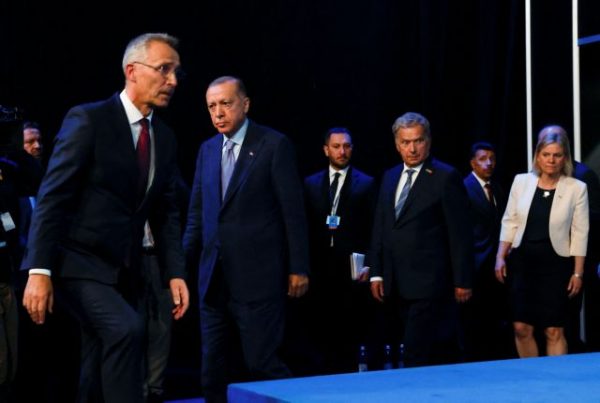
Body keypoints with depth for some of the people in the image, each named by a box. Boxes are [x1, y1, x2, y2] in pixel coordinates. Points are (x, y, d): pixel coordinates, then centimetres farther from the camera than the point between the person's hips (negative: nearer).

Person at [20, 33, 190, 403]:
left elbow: (166, 212, 12)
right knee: (126, 328, -29)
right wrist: (39, 270, -21)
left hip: (126, 270, 7)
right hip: (79, 262, -7)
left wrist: (176, 273, 2)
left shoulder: (165, 137, 10)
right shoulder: (88, 119, -10)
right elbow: (52, 197, -14)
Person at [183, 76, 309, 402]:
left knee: (261, 362, -5)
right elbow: (197, 212, 16)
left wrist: (298, 268, -8)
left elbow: (293, 211, -6)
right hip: (214, 277, 6)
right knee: (212, 365, 11)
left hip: (257, 275, -6)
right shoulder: (207, 149, 11)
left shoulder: (274, 144, -5)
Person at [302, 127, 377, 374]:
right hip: (319, 269, 2)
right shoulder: (311, 184, 12)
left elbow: (373, 229, 1)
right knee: (322, 335, 3)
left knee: (349, 339, -1)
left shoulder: (366, 184, 5)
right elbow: (305, 227, 9)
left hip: (351, 271, -2)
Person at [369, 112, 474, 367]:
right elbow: (380, 228, 17)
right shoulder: (390, 177, 15)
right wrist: (376, 273, 12)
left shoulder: (446, 177, -5)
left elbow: (460, 234, -7)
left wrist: (462, 281, -8)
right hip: (398, 286, 6)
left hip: (429, 283, -6)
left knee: (417, 355, -11)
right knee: (430, 355, 11)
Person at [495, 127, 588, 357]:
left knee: (554, 332, -2)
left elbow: (580, 233, -1)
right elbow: (509, 222, 9)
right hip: (521, 261, 2)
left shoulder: (577, 188, -3)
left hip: (555, 264, -2)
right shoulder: (521, 181, 3)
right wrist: (500, 257, 3)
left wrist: (577, 272, -3)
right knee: (521, 329, 2)